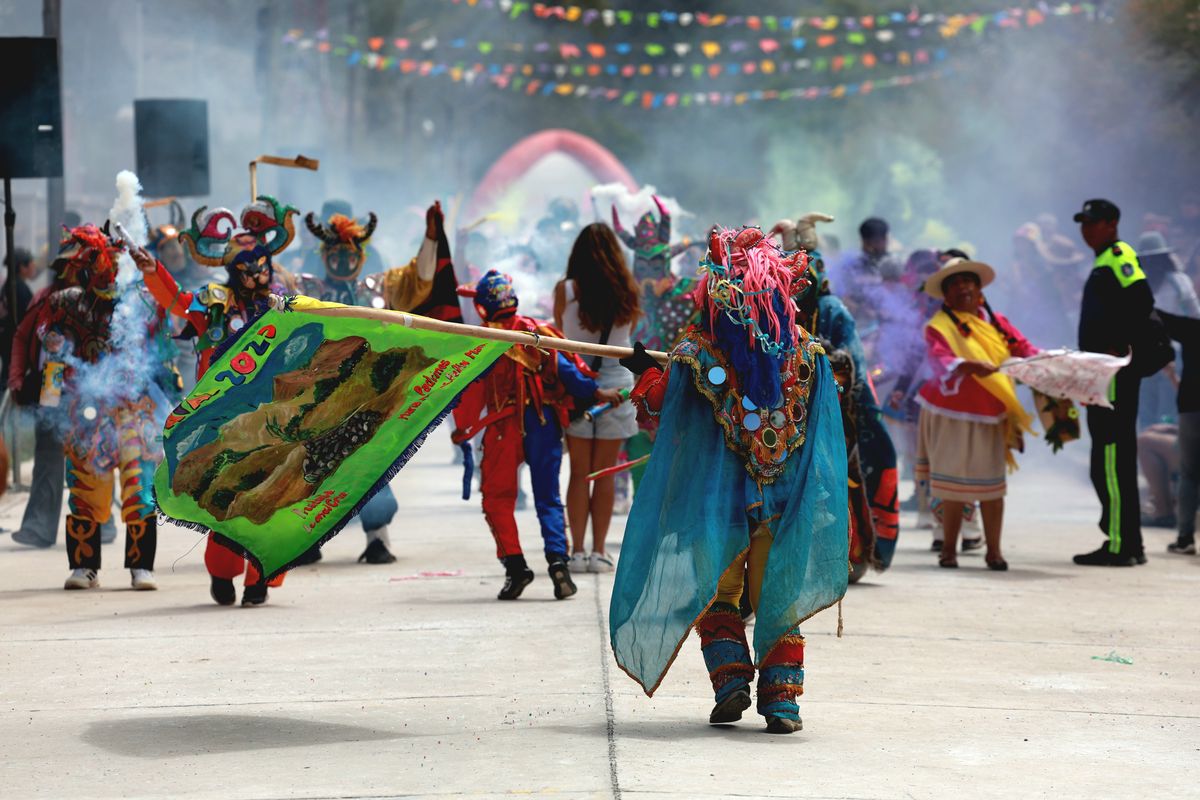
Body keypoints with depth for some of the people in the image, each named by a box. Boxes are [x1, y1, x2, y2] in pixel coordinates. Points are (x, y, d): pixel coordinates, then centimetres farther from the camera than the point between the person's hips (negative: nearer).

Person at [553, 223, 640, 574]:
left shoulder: (566, 290, -7)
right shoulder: (626, 292, -3)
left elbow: (558, 335, 5)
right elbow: (629, 335, 8)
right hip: (616, 382, 1)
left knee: (579, 472, 4)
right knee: (605, 472, 6)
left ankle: (577, 551, 2)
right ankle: (599, 551, 5)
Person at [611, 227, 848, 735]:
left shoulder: (697, 351, -8)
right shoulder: (805, 353, -3)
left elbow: (661, 407, 2)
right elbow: (825, 411, 10)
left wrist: (645, 373, 21)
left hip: (718, 497, -1)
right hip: (785, 501, 1)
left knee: (716, 591, 16)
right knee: (778, 596, 10)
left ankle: (730, 678, 0)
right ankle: (780, 698, 2)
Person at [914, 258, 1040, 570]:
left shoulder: (996, 323, 8)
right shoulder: (938, 327, -6)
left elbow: (1022, 348, 0)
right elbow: (940, 360, -23)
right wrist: (969, 366, -41)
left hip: (990, 419, 3)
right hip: (952, 415, -3)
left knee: (991, 485, 2)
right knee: (953, 485, 2)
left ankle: (994, 550, 10)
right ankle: (949, 550, 13)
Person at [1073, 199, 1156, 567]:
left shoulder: (1118, 256, -10)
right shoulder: (1105, 260, 21)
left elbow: (1142, 299, -24)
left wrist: (1122, 347, -24)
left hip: (1116, 370, -11)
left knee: (1111, 457, -11)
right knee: (1112, 458, 13)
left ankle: (1120, 546, -12)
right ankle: (1128, 543, 17)